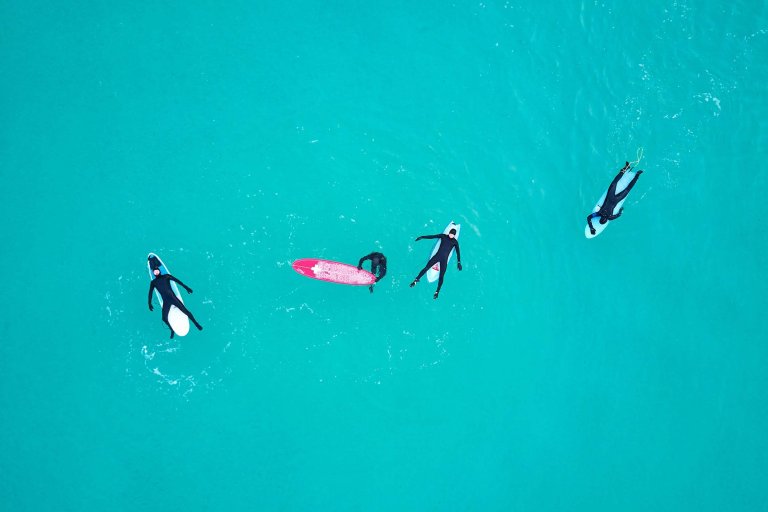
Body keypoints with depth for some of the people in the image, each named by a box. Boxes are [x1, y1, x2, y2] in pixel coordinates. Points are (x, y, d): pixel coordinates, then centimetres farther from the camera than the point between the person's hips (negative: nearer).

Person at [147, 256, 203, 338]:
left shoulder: (166, 276, 9)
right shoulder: (153, 282, 13)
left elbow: (177, 281, 7)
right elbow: (150, 293, 16)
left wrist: (186, 287, 2)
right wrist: (150, 303, 11)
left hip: (173, 298, -2)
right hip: (166, 302, 2)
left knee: (185, 311, -8)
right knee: (164, 318, -10)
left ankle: (196, 324, 4)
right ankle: (172, 330, 12)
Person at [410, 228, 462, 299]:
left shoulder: (455, 242, 2)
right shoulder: (443, 236, 5)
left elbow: (458, 252, 4)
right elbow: (432, 236, 9)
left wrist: (459, 262, -2)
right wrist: (422, 237, 9)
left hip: (444, 260, -1)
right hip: (437, 256, 1)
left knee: (441, 276, -6)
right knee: (426, 268, -6)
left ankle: (437, 292, 0)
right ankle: (416, 280, 5)